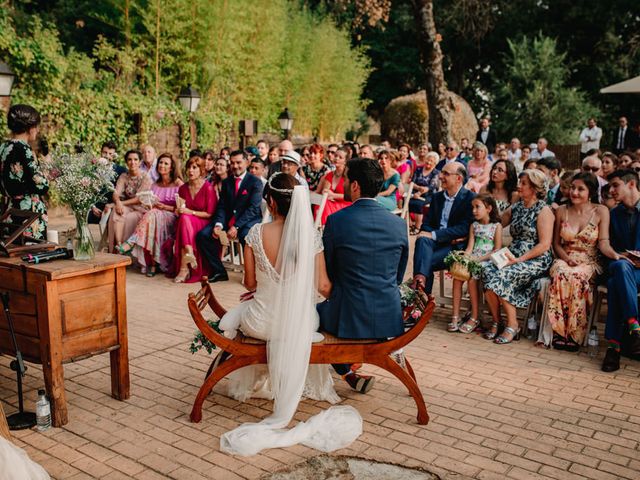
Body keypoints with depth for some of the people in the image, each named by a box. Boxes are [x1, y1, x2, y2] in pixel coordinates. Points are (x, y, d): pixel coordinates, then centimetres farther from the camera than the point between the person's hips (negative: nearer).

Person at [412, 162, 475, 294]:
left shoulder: (470, 198, -2)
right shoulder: (437, 197, 17)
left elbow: (465, 228, -13)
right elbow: (426, 224, 11)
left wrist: (434, 235, -19)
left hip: (457, 246, -4)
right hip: (435, 242, 4)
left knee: (426, 262, -30)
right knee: (423, 239, -32)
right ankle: (420, 279, -47)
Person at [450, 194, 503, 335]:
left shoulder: (496, 226, 1)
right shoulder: (474, 225, 17)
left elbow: (497, 250, -7)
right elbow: (470, 247, 9)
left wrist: (479, 258, -16)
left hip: (487, 261, -5)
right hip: (472, 260, 5)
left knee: (472, 278, -28)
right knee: (457, 276, -21)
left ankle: (475, 318, -15)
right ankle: (455, 316, -17)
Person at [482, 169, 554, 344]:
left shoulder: (543, 210, -4)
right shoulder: (515, 208, 17)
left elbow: (545, 245, -12)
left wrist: (520, 259, -19)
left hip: (536, 261, -6)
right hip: (513, 257, 6)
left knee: (501, 276, -31)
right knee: (487, 271, -24)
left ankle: (512, 325, -17)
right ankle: (496, 321, -15)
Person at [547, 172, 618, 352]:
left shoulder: (601, 211, 3)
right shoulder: (562, 211, 10)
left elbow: (603, 243, -6)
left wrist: (616, 255, -27)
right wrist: (567, 259, -7)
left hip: (589, 263, -1)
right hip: (564, 260, 2)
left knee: (576, 276, -37)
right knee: (561, 275, -35)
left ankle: (574, 333, -28)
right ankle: (559, 332, -30)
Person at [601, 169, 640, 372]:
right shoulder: (614, 214, 20)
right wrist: (618, 257, -4)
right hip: (623, 267, 3)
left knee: (615, 282, -36)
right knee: (619, 266, -36)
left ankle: (614, 345, -37)